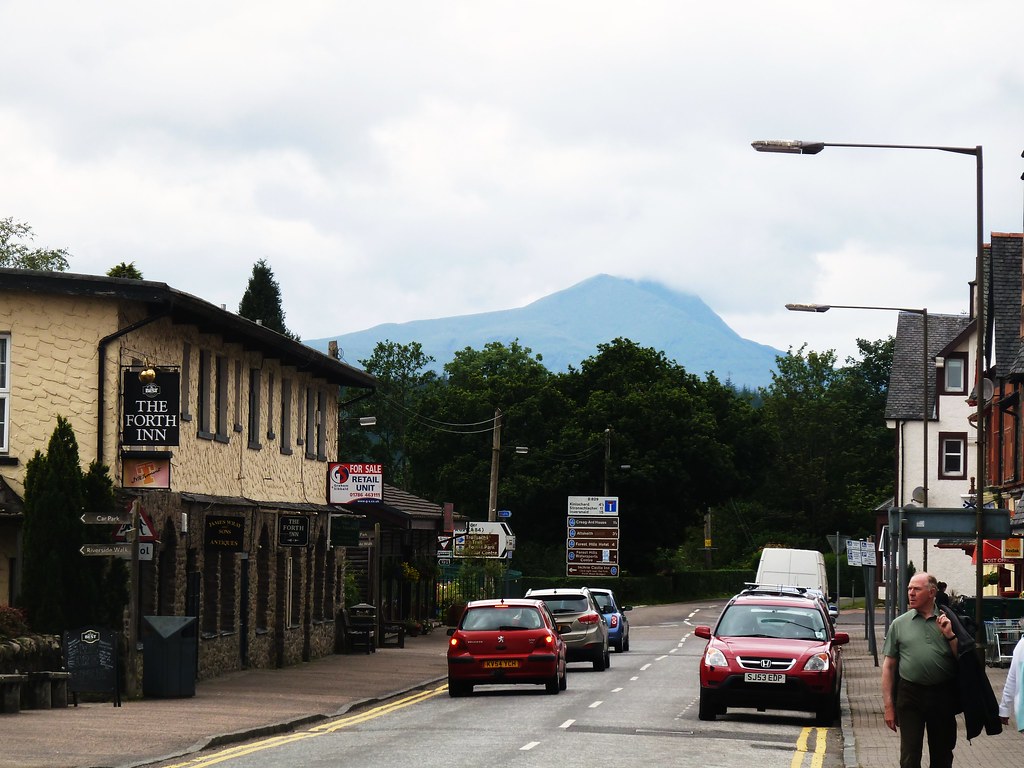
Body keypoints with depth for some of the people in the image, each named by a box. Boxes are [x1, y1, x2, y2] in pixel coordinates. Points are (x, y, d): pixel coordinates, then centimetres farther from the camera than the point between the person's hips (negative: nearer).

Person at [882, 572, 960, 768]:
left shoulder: (947, 622, 5)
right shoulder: (900, 624, 5)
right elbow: (889, 666, 6)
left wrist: (950, 636, -10)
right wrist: (888, 705, 1)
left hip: (942, 695, 1)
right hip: (910, 693, -1)